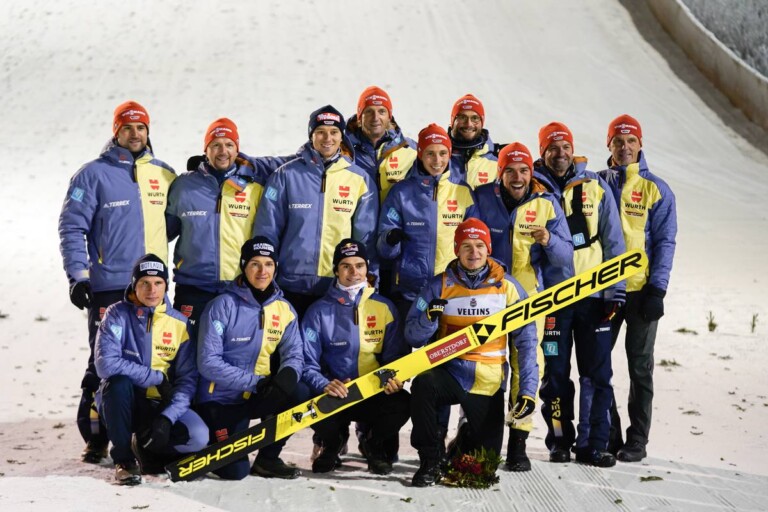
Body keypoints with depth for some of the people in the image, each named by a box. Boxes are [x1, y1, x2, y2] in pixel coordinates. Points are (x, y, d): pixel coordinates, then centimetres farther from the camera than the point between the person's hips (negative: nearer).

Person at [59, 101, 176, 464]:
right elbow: (72, 227, -3)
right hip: (109, 286, -4)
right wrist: (78, 275, -10)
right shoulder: (94, 174, -1)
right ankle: (95, 437, 6)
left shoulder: (164, 174, 12)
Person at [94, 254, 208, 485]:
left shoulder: (179, 323, -2)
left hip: (158, 405, 2)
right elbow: (105, 364, -23)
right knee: (118, 382, -36)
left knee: (198, 436, -25)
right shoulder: (117, 315, -9)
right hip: (121, 403, -2)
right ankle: (123, 459, -16)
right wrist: (157, 378, -21)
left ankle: (146, 447, 8)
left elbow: (187, 379, -6)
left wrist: (167, 417, -21)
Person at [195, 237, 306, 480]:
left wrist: (288, 374, -27)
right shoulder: (222, 306, -13)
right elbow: (208, 362, -18)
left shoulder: (284, 309, 2)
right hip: (221, 399, -5)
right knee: (235, 471, -18)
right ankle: (209, 443, 18)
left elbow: (294, 355, -2)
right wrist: (254, 381, -25)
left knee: (298, 395, -25)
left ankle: (267, 459, -2)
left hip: (259, 395, 5)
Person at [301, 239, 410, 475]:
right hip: (334, 394, -1)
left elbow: (395, 354, 5)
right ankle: (333, 441, 6)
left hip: (376, 394, 1)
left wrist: (395, 379, -18)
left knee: (401, 403, -32)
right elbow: (308, 363, -4)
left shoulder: (384, 308, 6)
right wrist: (324, 385, -25)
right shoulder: (319, 311, 1)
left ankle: (374, 443, 5)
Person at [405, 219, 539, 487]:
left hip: (488, 384, 1)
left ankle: (468, 437, 41)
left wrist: (528, 389, -10)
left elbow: (526, 341, -1)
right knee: (423, 385, -36)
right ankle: (430, 463, -17)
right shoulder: (440, 286, -2)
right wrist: (430, 317, -26)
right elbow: (413, 336, -3)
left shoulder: (507, 286, -2)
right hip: (450, 373, -1)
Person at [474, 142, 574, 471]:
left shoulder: (547, 204, 0)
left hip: (530, 296, 0)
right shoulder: (482, 198, -1)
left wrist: (549, 241, -21)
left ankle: (518, 441, 1)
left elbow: (565, 255, -2)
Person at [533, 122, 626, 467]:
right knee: (555, 373, 4)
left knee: (597, 373, 0)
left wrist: (615, 290, 0)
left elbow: (613, 241, 6)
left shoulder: (595, 187, 6)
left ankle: (593, 444, 6)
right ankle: (560, 440, 16)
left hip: (593, 293, 1)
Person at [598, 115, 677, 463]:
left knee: (639, 367, 4)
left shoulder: (656, 189, -1)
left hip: (641, 290, -3)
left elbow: (665, 242, -4)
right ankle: (607, 434, 14)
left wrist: (658, 289, -12)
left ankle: (637, 440, 9)